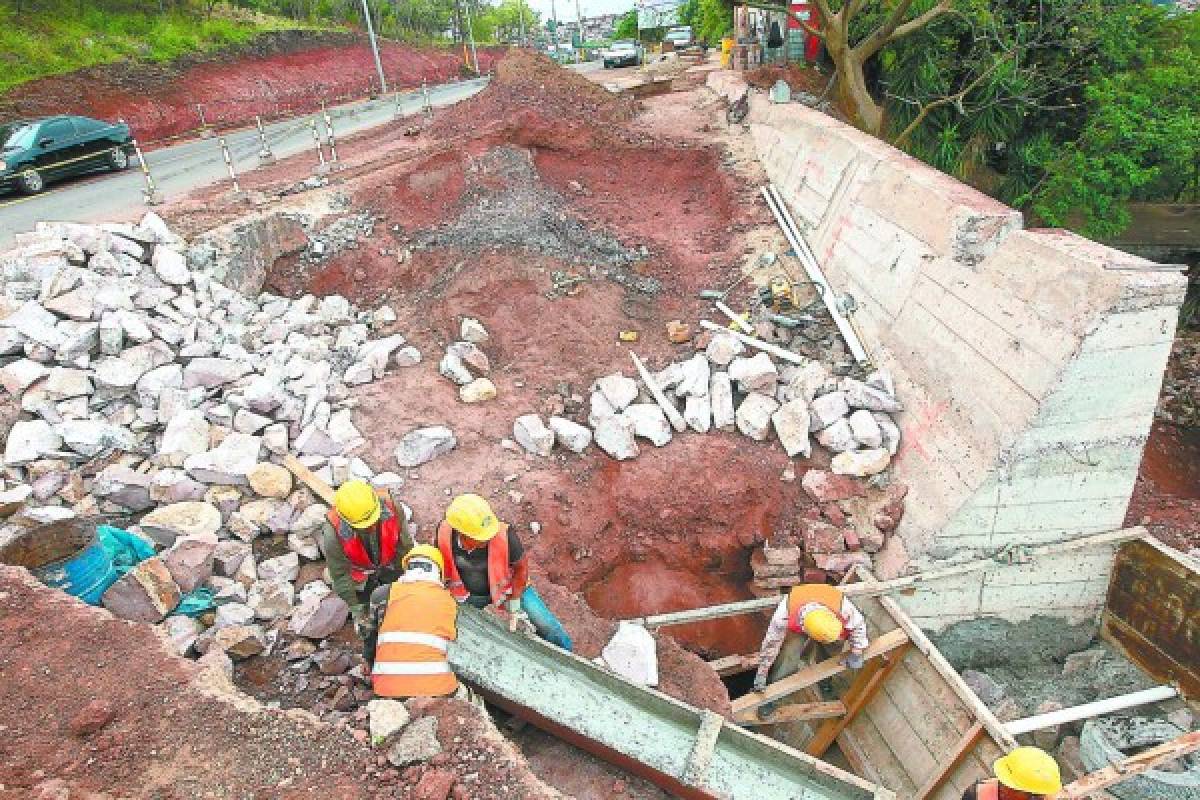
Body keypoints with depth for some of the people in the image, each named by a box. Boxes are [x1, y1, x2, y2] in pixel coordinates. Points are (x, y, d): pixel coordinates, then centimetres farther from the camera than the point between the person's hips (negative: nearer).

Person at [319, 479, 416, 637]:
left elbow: (405, 545, -21)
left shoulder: (392, 508, -39)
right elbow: (340, 575, -26)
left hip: (389, 560, 1)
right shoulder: (334, 535, -41)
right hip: (359, 568, -1)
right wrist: (355, 611, -21)